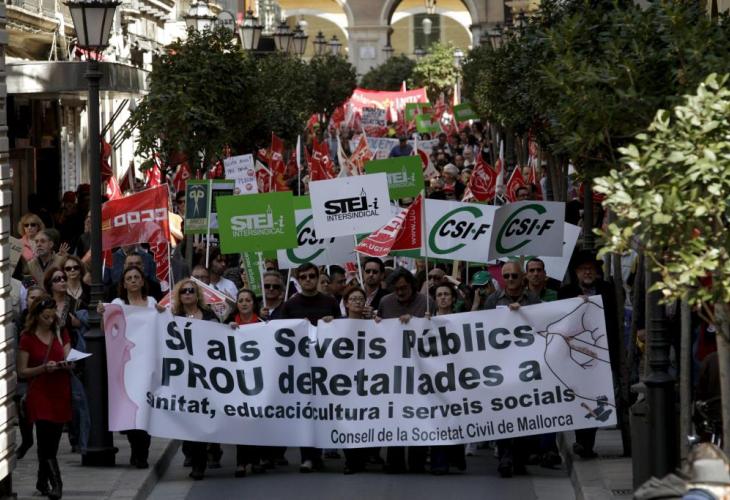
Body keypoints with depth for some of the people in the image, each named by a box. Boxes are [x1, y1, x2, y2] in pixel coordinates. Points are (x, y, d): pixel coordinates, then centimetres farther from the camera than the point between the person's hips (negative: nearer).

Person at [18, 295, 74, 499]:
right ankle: (55, 483, -12)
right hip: (39, 393, -4)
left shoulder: (61, 334, 11)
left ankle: (43, 481, 18)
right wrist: (43, 368, -17)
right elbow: (22, 371, -2)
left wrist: (66, 364, -15)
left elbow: (69, 362, 9)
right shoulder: (27, 338, -1)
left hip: (60, 393, 4)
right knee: (46, 440, -12)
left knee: (52, 442, 6)